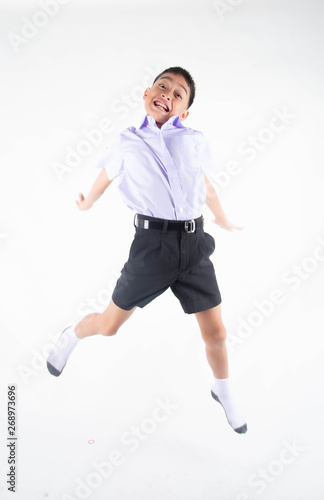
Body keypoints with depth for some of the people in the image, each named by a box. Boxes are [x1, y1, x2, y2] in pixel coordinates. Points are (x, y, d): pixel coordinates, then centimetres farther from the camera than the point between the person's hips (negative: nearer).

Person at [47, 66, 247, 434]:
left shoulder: (195, 141, 6)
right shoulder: (128, 142, 3)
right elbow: (106, 176, 23)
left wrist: (222, 220, 35)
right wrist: (87, 203, 39)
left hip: (193, 242, 2)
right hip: (152, 242, -1)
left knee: (215, 333, 8)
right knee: (109, 325, 9)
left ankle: (222, 391, 37)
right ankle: (71, 336, 44)